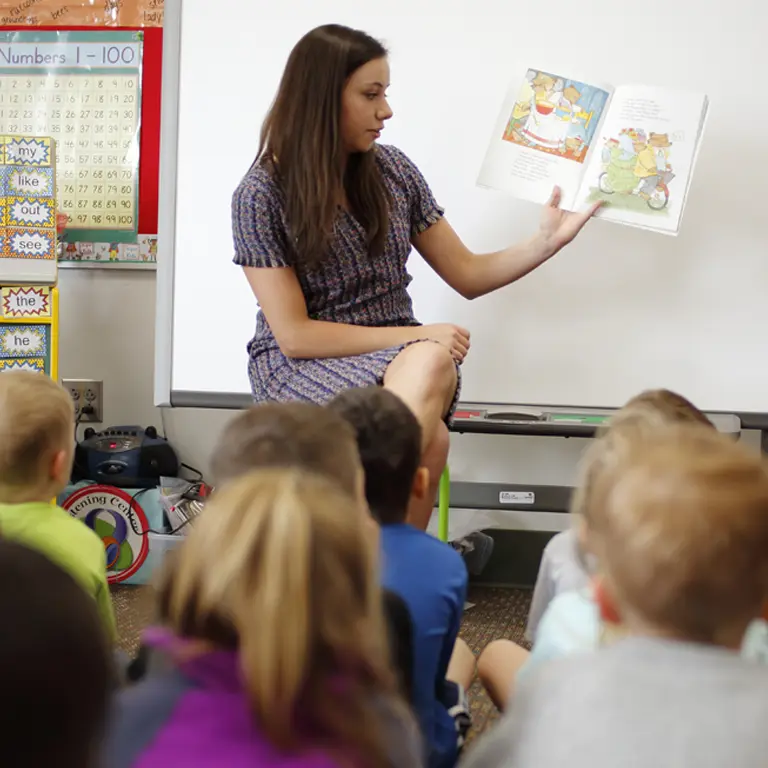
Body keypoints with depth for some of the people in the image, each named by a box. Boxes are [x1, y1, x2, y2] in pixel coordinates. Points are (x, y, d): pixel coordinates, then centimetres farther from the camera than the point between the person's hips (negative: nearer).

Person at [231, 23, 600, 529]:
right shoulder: (262, 194, -8)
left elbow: (467, 274, 12)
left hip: (399, 353, 4)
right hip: (301, 366, -4)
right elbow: (295, 335, -11)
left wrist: (548, 241, -3)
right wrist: (412, 335, -16)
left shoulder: (391, 170, 6)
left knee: (431, 365, -36)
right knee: (428, 439, -35)